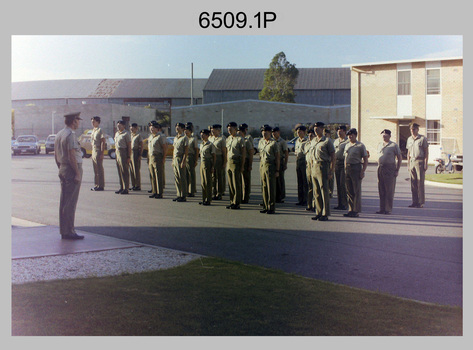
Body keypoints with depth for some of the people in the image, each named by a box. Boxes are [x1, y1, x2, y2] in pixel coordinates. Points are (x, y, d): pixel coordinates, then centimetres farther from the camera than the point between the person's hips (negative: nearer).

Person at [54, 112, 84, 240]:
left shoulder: (59, 135, 15)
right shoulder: (71, 135, -15)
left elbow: (56, 156, 18)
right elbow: (71, 156, -20)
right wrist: (78, 173, -18)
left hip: (63, 169, 10)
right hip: (72, 169, -10)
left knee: (64, 201, 12)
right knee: (71, 202, -7)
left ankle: (63, 231, 17)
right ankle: (69, 231, -5)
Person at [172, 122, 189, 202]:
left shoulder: (184, 138, -8)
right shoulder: (175, 138, 17)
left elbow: (186, 151, -13)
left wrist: (183, 161, -19)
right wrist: (173, 160, 16)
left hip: (181, 159, -8)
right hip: (175, 159, 8)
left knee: (182, 178, -6)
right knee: (176, 178, 9)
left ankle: (183, 196, -2)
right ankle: (179, 195, 15)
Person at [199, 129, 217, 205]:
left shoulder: (211, 145, -9)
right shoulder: (201, 144, 14)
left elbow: (214, 156, -9)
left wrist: (212, 166, -14)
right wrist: (201, 164, 15)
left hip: (208, 164, -8)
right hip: (202, 164, 8)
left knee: (208, 182, -5)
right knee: (202, 182, 9)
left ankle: (208, 200, 0)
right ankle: (204, 199, 15)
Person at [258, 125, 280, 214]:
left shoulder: (273, 143, -5)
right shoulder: (261, 142, 12)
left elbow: (278, 158, -6)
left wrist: (277, 171, -9)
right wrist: (261, 165, 14)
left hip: (270, 166, -6)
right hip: (262, 166, 6)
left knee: (271, 188, -5)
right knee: (264, 187, 7)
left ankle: (271, 208, -1)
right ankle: (265, 207, 14)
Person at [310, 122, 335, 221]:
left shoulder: (327, 141, -5)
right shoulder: (313, 141, 15)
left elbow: (333, 157, -6)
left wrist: (331, 171, -12)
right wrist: (312, 167, 14)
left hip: (323, 166, -7)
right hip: (314, 167, 7)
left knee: (324, 191, -6)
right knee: (316, 192, 9)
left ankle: (325, 214, -2)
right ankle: (318, 213, 17)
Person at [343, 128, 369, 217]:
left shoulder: (360, 146, -3)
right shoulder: (347, 145, 16)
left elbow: (366, 160, -5)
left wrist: (363, 171, -14)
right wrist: (345, 169, 12)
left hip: (356, 168, -6)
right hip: (347, 169, 6)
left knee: (356, 191, -4)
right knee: (349, 191, 8)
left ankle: (356, 211, -1)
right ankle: (351, 210, 15)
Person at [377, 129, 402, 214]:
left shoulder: (394, 145, -2)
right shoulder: (379, 145, 15)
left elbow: (399, 158, -1)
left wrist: (397, 170, -8)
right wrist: (379, 167, 11)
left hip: (390, 168, -6)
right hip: (380, 169, 6)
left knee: (389, 190, -3)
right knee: (381, 190, 7)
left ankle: (388, 209, 1)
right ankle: (382, 209, 13)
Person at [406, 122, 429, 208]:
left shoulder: (422, 138, -3)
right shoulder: (409, 139, 13)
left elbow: (426, 152, -4)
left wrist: (426, 164, -11)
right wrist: (408, 164, 12)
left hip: (420, 161, -5)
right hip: (412, 161, 5)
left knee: (420, 182, -5)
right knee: (413, 183, 4)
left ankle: (421, 202, -2)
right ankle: (415, 202, 9)